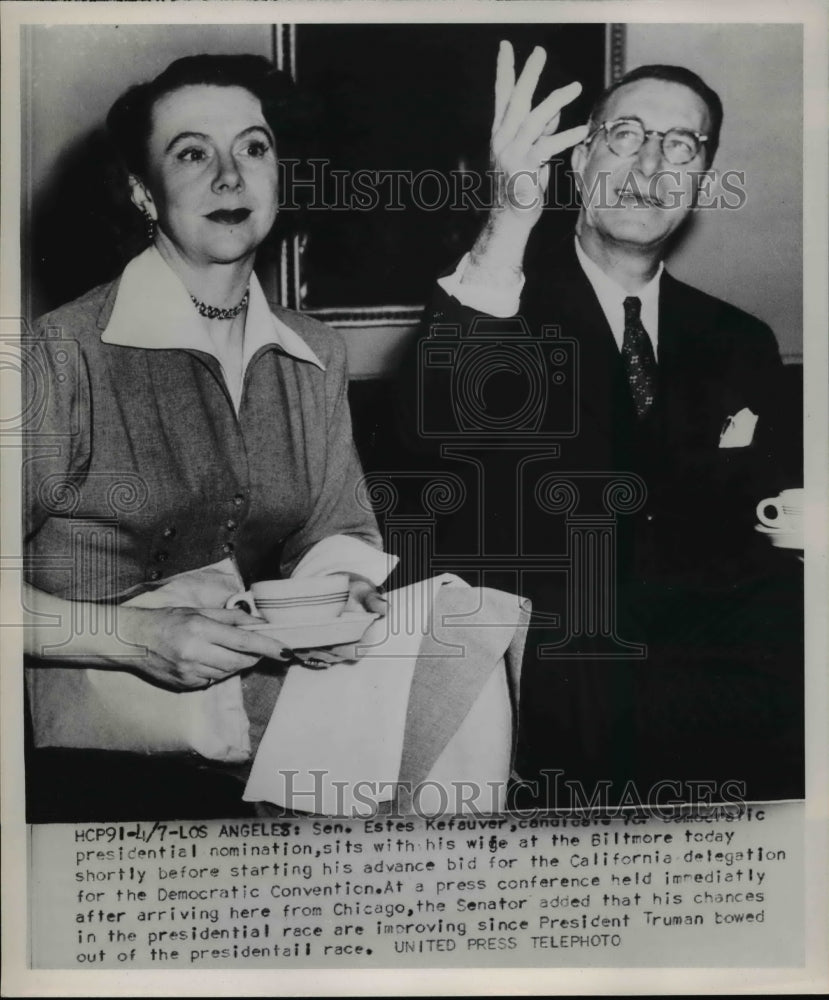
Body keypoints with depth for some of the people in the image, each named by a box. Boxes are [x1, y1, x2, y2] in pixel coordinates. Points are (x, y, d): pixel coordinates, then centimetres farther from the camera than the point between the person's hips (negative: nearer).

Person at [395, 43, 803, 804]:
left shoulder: (740, 343, 15)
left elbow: (758, 530, 15)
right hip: (547, 670, -5)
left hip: (714, 651, 5)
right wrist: (511, 218, -27)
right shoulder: (499, 295, 3)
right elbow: (433, 433, -18)